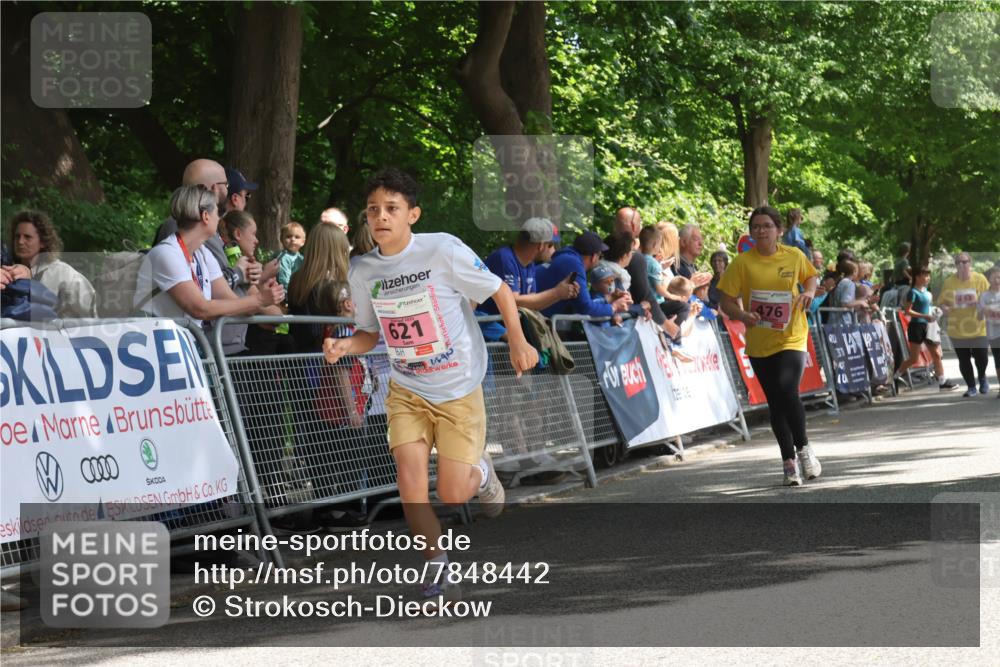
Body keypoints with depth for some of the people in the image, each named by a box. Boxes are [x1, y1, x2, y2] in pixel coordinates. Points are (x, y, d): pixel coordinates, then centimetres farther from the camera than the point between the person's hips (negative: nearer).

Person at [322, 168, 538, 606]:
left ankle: (480, 471, 34)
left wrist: (517, 342, -13)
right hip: (406, 391, 3)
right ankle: (439, 569, 2)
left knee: (452, 495, -3)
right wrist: (345, 347, -10)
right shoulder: (362, 271, -3)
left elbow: (499, 291, -6)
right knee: (410, 479, -16)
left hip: (459, 390, -3)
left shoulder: (442, 250, -17)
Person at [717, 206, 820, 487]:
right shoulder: (742, 262, -5)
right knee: (775, 402, 7)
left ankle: (804, 448, 3)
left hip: (791, 338, -1)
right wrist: (742, 315, -23)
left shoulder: (794, 256, 0)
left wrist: (809, 292, -2)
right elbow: (727, 302, -3)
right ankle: (789, 460, 22)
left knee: (787, 391, -20)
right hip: (759, 344, 1)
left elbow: (810, 276, 20)